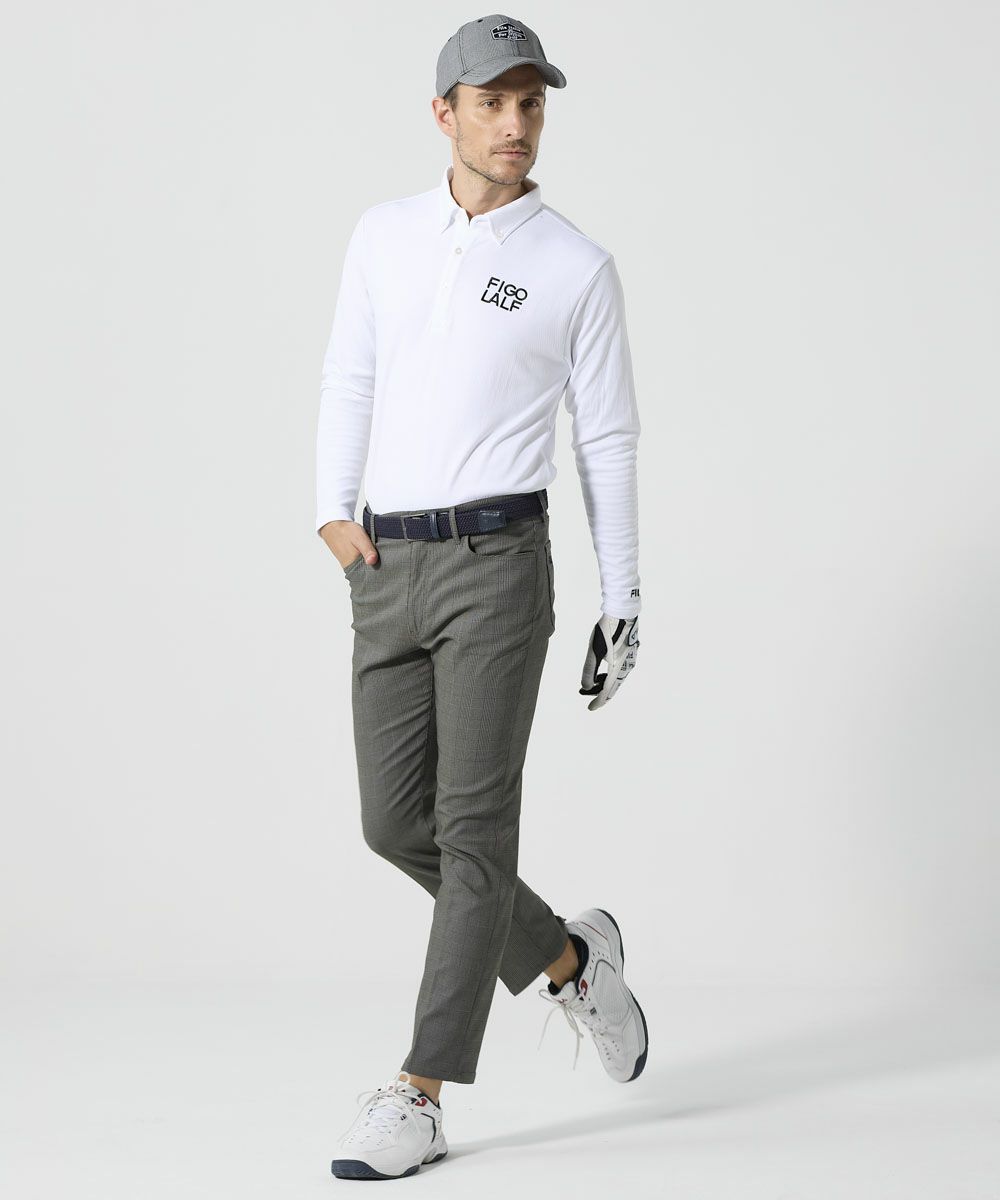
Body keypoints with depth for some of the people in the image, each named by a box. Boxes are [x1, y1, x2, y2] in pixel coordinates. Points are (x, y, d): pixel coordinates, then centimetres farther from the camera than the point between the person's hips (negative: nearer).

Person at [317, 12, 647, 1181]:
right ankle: (568, 958, 29)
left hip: (496, 561, -5)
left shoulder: (578, 269, 0)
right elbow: (349, 381, 14)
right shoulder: (384, 235, 10)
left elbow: (607, 439, 4)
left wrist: (622, 600, 3)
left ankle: (418, 1098, -4)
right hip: (388, 566, 5)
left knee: (473, 823, -7)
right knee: (396, 822, 5)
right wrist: (333, 514, -1)